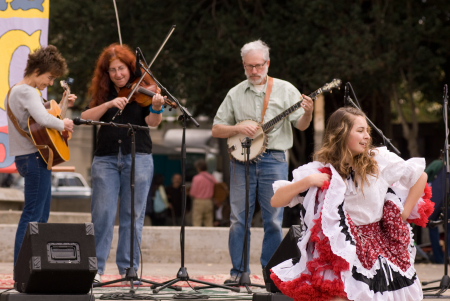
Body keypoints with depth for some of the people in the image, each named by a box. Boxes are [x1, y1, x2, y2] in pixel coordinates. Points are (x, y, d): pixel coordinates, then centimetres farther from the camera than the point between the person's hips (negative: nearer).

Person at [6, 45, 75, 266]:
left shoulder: (16, 90, 17)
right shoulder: (28, 92, -16)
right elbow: (43, 120, -32)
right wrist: (63, 124, -15)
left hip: (29, 158, 11)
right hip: (34, 157, -11)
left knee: (41, 216, 14)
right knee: (32, 216, -10)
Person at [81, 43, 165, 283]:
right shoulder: (102, 93, 12)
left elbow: (152, 122, -10)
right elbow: (86, 118, -1)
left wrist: (156, 108, -32)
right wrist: (109, 104, -15)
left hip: (138, 157, -1)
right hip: (106, 158, 1)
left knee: (133, 215, 1)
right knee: (102, 214, -4)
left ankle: (129, 268, 7)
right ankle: (95, 268, 0)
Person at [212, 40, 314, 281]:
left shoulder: (285, 90, 6)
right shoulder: (235, 94, 11)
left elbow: (301, 125, 0)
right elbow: (216, 130, 11)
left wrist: (308, 112, -22)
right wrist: (238, 128, -7)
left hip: (274, 160, -2)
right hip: (242, 159, 2)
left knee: (273, 220, -1)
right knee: (238, 219, 1)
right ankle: (238, 272, 8)